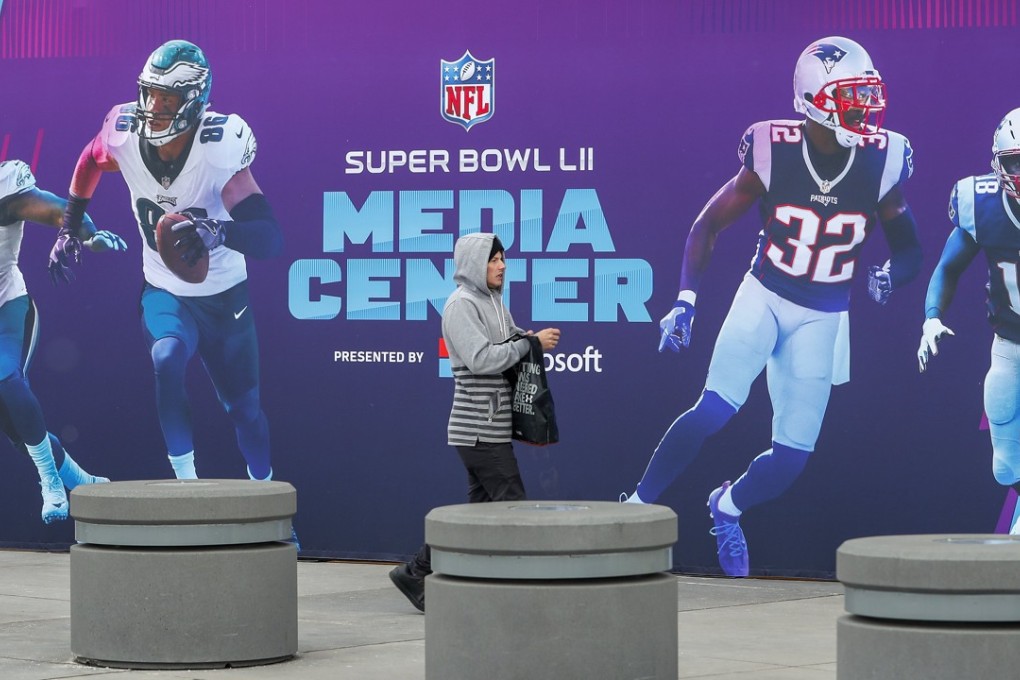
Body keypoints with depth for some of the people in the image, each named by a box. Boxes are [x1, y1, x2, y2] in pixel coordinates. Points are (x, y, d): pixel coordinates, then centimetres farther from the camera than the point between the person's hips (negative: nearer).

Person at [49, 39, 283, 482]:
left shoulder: (220, 149, -29)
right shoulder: (124, 135, -18)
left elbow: (270, 239, -38)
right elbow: (89, 161, 10)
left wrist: (217, 231, -57)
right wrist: (68, 231, 14)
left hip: (224, 296, -2)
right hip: (164, 292, 2)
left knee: (243, 407, 11)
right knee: (167, 358, -30)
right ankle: (185, 481, -23)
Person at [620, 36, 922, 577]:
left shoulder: (880, 162, -11)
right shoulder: (773, 152, -16)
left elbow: (908, 249, 2)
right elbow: (709, 224, -3)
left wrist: (890, 274, -21)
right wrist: (685, 300, -12)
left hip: (821, 319, 2)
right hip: (763, 297, -2)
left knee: (792, 457, -2)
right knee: (715, 409, -24)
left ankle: (727, 508, 30)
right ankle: (636, 508, -9)